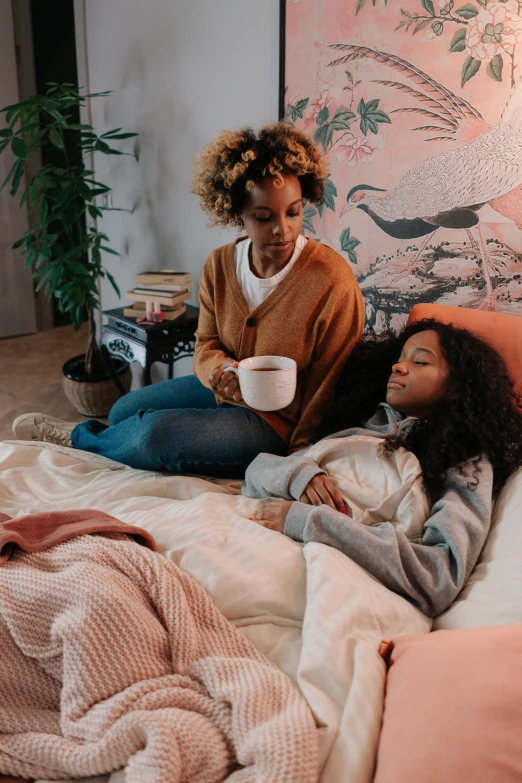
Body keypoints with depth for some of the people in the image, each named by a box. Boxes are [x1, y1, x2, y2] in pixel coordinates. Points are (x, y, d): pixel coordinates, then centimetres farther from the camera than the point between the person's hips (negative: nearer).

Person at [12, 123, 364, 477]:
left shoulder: (332, 282, -25)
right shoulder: (220, 265, -7)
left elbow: (326, 387, -18)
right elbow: (207, 345, 2)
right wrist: (220, 369, -23)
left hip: (278, 421, -6)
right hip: (228, 391, 6)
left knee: (154, 433, -21)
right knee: (123, 411, 8)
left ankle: (79, 438, 11)